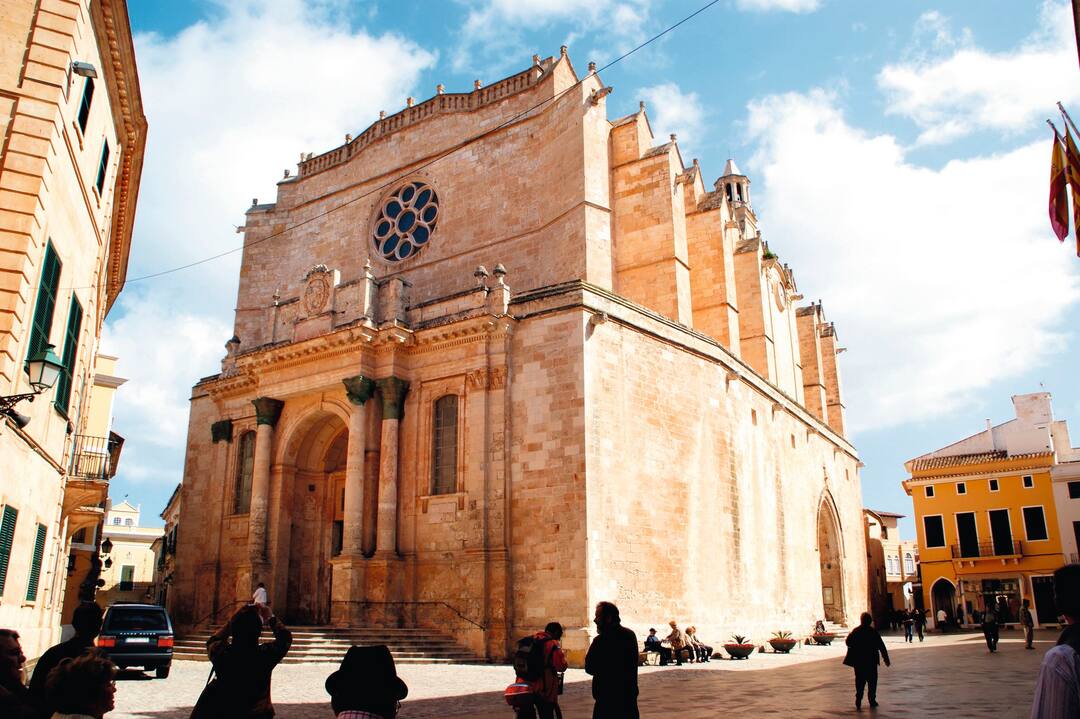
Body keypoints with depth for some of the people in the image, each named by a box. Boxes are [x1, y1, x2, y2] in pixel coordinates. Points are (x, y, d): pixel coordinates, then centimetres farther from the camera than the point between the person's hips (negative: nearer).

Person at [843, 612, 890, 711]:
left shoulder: (855, 631, -3)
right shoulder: (873, 632, -8)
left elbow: (847, 642, 2)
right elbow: (881, 646, -7)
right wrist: (886, 658, -1)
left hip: (858, 661, 2)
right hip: (871, 661, -2)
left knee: (860, 681, 9)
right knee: (872, 680, 11)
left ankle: (858, 701, 1)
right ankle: (872, 700, 11)